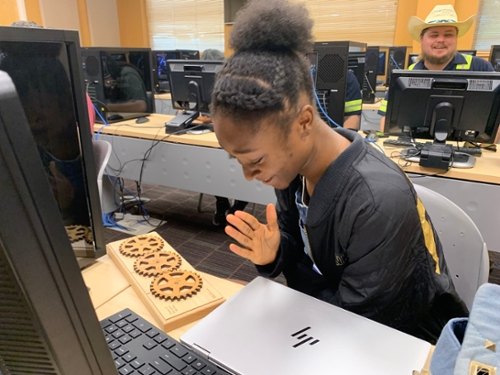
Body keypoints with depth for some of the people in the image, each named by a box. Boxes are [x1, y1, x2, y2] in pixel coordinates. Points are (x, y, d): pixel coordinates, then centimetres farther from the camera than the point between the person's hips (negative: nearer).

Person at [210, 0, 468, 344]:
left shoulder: (379, 202, -35)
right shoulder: (294, 162, -14)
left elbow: (353, 315, -22)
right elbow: (296, 247, -1)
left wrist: (290, 267, -13)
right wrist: (273, 254, -21)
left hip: (404, 339, -5)